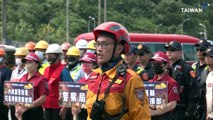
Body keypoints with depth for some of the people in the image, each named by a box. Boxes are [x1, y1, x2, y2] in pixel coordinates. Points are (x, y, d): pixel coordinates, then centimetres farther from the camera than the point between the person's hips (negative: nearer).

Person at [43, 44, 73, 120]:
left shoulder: (63, 71, -9)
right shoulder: (46, 70, 13)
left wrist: (64, 107, -17)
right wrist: (43, 106, 16)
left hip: (58, 108, -7)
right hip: (47, 107, 7)